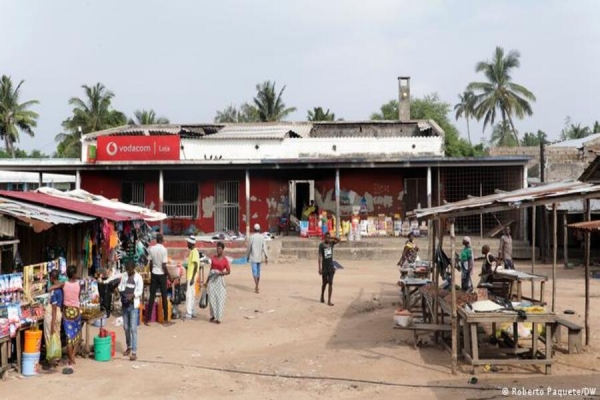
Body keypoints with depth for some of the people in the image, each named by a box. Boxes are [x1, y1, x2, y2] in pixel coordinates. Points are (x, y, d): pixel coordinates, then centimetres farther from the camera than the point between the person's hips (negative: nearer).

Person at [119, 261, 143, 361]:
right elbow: (120, 286, 11)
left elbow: (140, 291, -9)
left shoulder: (138, 277, -7)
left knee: (133, 329, -8)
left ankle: (134, 352, -9)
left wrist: (132, 295, -26)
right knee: (126, 327, 13)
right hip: (125, 305, 5)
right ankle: (129, 347, 31)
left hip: (134, 305, -5)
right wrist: (119, 290, -12)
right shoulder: (124, 276, 7)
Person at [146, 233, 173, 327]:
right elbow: (164, 266, -15)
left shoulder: (151, 249, -1)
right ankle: (165, 320, 7)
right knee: (164, 297, 3)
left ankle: (147, 320, 9)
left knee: (152, 296, 8)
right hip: (161, 274, -4)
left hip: (154, 274, 4)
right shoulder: (164, 250, -13)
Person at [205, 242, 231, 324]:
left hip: (219, 279, -3)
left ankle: (218, 318, 2)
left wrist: (222, 273, -19)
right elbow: (211, 269, 13)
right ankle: (213, 315, 18)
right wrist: (207, 281, 13)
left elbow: (228, 271, 0)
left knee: (220, 298, -3)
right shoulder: (213, 258, 7)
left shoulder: (225, 259, -4)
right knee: (211, 298, 4)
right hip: (212, 279, 4)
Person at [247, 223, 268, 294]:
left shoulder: (252, 237, -8)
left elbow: (249, 247, -4)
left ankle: (256, 286, -25)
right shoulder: (262, 237, 0)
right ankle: (257, 286, 24)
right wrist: (266, 257, -7)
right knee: (258, 271, 15)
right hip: (259, 257, 4)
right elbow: (264, 247, -6)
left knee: (254, 271, -8)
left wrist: (248, 256, 9)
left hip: (253, 257, -4)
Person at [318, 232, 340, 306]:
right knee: (324, 282, 10)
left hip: (331, 266, 3)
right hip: (324, 266, -3)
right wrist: (320, 268, -15)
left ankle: (329, 301, -3)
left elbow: (338, 240, -11)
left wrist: (332, 238, -22)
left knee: (330, 283, -4)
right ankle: (322, 296, 36)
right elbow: (320, 257, -11)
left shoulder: (331, 243, 5)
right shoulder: (321, 245, -7)